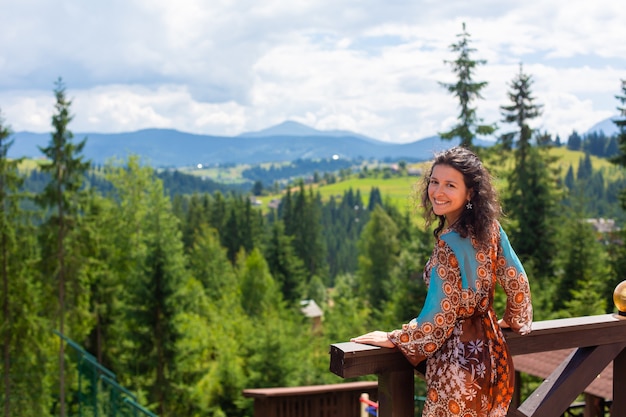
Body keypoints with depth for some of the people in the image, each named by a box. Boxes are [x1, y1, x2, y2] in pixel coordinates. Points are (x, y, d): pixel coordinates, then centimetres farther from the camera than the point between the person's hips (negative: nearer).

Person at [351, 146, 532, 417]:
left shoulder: (448, 245, -23)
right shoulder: (491, 228, -3)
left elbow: (438, 320, -21)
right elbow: (517, 282, 7)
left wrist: (394, 339, -8)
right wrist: (514, 320, 24)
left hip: (456, 362, -7)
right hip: (492, 351, 7)